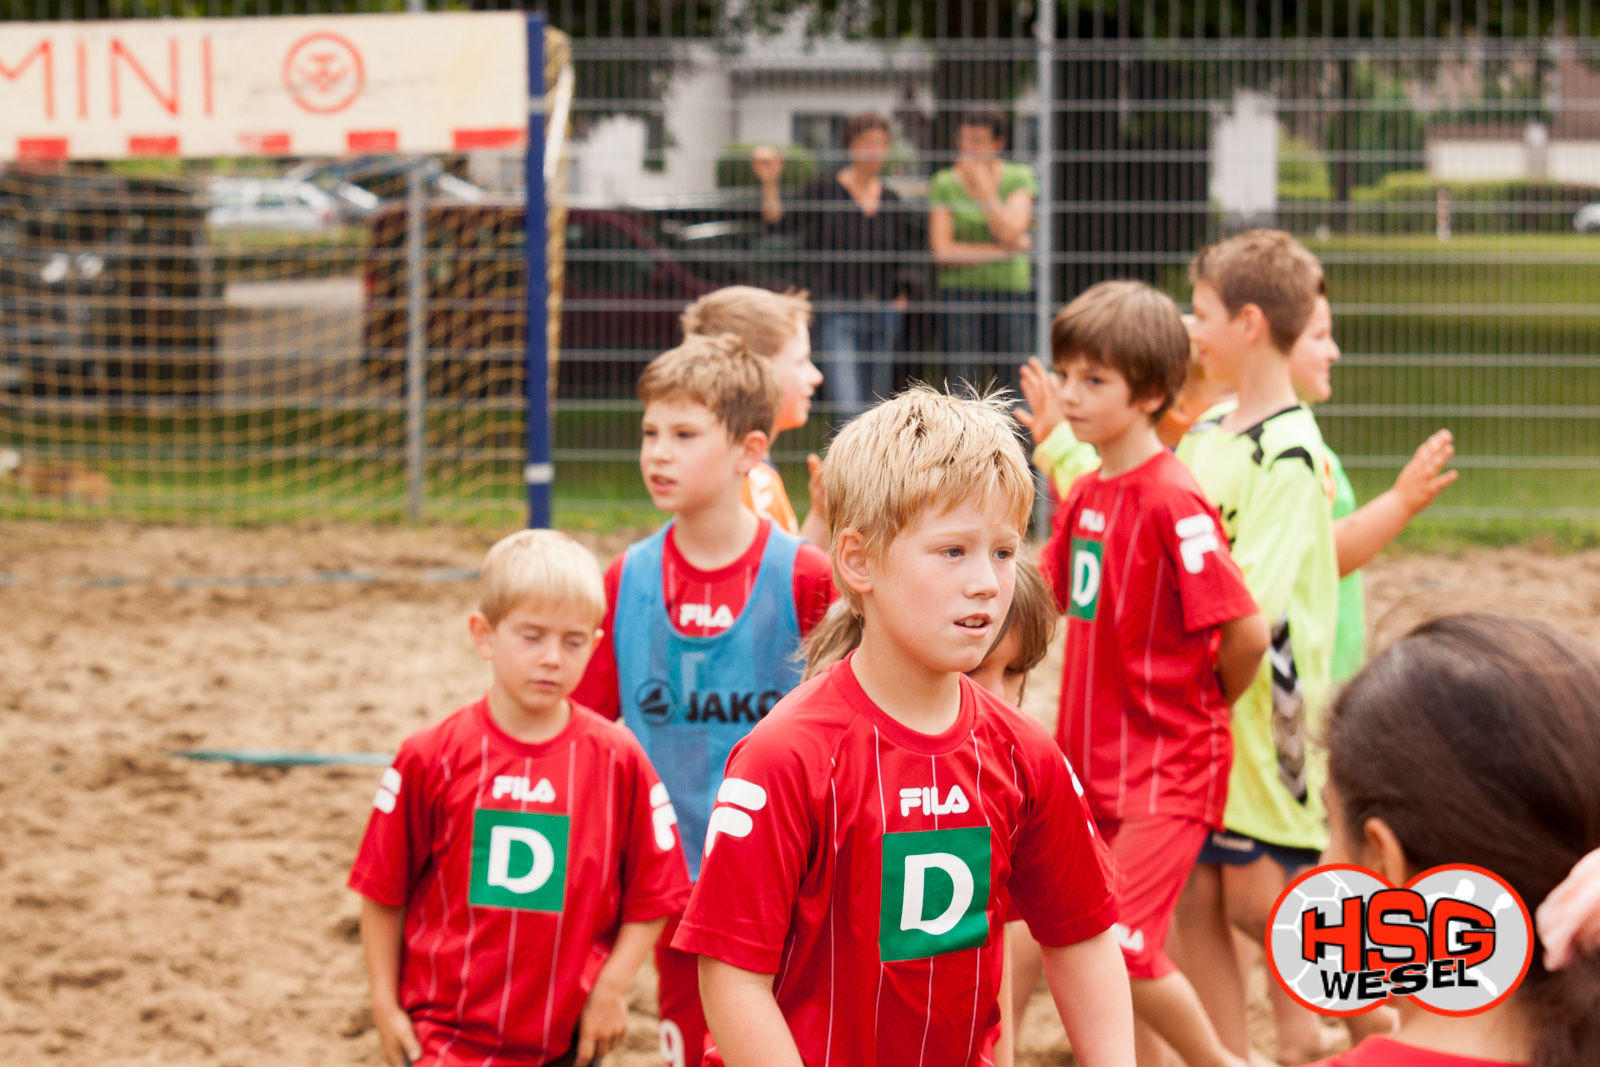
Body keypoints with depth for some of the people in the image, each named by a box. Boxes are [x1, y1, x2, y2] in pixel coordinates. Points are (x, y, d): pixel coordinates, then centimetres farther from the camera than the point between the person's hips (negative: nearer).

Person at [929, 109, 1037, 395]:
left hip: (1012, 289, 1)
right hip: (960, 293, -1)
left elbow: (1009, 232, -9)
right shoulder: (944, 184, 2)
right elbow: (942, 251, -6)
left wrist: (984, 188, -10)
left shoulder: (1019, 178, 5)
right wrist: (1004, 250, -7)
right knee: (960, 387, -7)